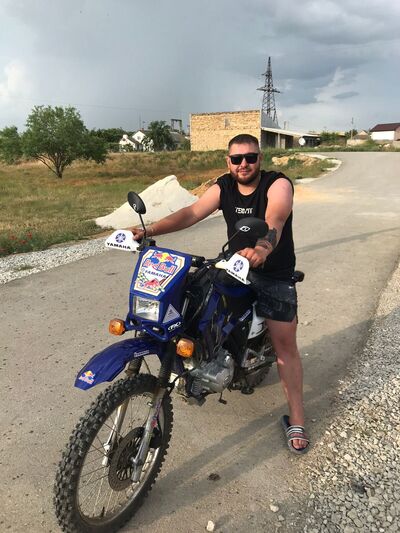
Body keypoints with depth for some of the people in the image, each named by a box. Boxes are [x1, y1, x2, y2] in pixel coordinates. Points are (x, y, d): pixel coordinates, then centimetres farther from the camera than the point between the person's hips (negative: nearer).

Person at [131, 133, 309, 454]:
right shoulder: (223, 187, 0)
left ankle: (296, 419, 8)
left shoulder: (278, 184, -15)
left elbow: (275, 220, -36)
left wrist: (262, 248, -58)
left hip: (275, 274, -4)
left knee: (285, 345, -5)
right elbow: (192, 213, -12)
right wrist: (150, 230, -27)